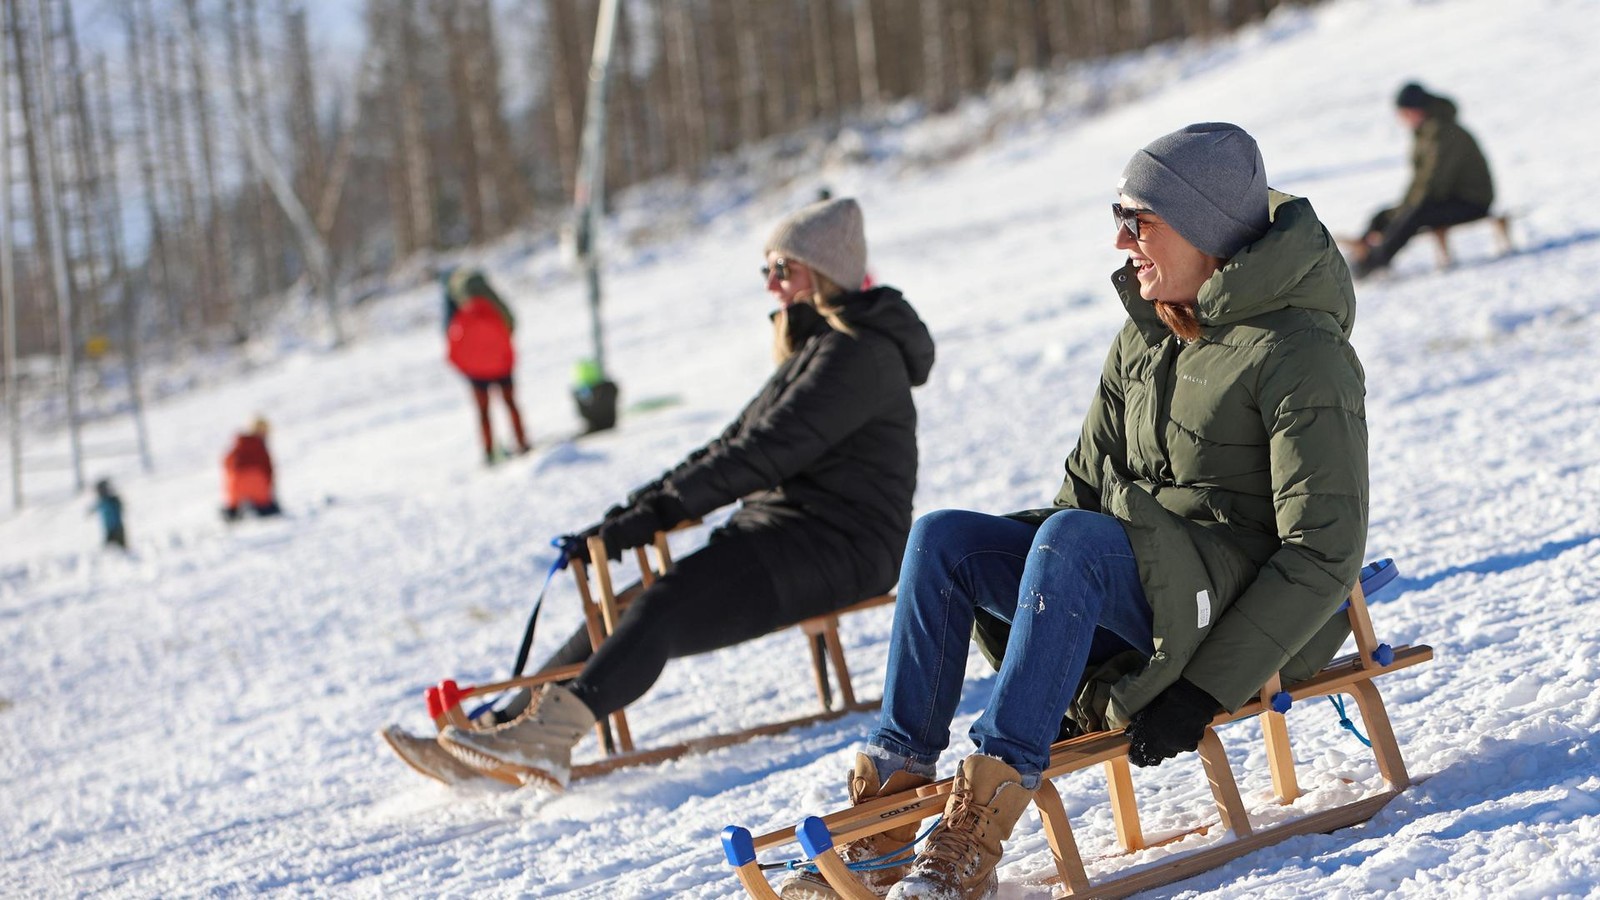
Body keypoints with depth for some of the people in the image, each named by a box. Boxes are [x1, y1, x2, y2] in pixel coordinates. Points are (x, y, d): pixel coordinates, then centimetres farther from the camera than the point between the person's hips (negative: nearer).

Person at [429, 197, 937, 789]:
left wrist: (654, 513, -22)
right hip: (776, 531, 10)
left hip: (836, 550, -10)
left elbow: (764, 452, -20)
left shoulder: (858, 354, -11)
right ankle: (509, 724, -14)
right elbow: (736, 444, 19)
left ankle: (549, 737, -46)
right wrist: (634, 511, 8)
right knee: (624, 612, -4)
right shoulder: (816, 348, 23)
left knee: (663, 612, -30)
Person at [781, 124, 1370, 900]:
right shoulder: (1144, 337, 11)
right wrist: (1060, 678, 1)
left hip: (1246, 608, -8)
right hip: (1141, 593, 8)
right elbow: (1087, 484, 13)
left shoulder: (1299, 353, -14)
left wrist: (1206, 690, -24)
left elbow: (1324, 554, -19)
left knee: (1070, 539, -34)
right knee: (942, 538, -9)